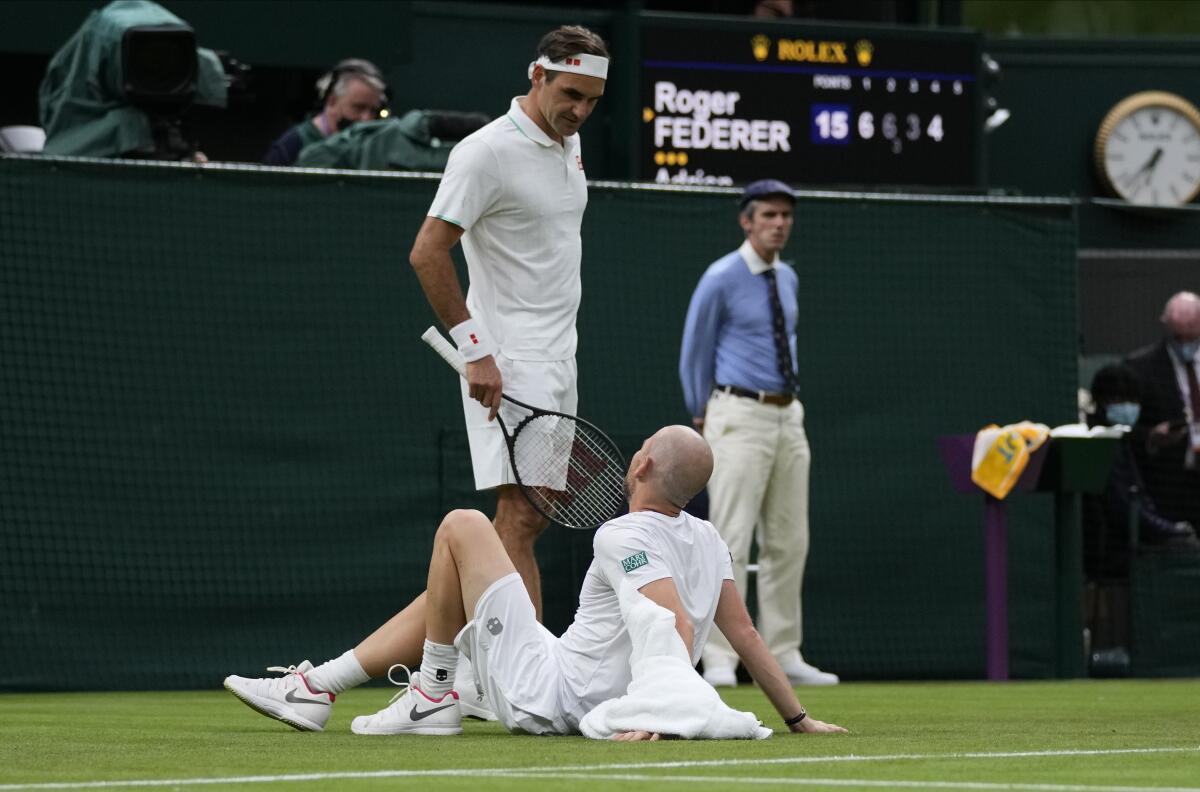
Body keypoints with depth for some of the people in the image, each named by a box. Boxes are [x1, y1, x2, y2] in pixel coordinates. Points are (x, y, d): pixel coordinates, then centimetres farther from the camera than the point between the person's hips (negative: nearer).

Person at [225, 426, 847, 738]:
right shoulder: (708, 541, 4)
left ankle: (432, 697, 5)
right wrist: (796, 718, 12)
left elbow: (677, 624, -32)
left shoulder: (624, 537, -20)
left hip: (546, 695, -9)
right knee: (444, 595, 24)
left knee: (462, 527, -3)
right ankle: (317, 690, 22)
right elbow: (744, 632, 6)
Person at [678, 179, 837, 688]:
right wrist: (704, 418, 4)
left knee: (789, 541, 7)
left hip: (787, 417, 7)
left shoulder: (787, 279, 12)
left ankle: (784, 655, 12)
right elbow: (694, 355, -1)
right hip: (740, 418, -7)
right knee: (732, 541, -11)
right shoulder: (721, 279, -8)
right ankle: (719, 660, -11)